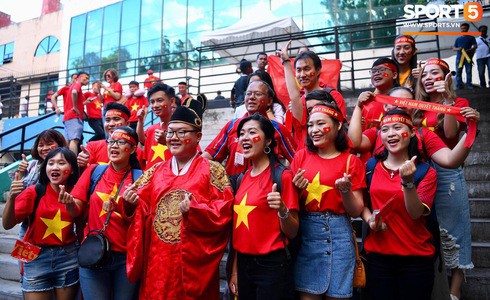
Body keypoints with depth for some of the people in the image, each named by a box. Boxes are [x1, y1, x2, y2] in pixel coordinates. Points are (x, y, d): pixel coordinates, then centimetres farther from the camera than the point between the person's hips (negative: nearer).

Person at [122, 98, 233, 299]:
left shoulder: (212, 170, -3)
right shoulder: (155, 170, 11)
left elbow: (223, 212, -10)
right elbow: (143, 204, 7)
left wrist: (194, 210, -23)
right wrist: (131, 202, -13)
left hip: (194, 261, -3)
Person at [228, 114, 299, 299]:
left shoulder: (282, 176, -13)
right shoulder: (243, 178, 5)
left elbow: (292, 233, -10)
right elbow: (239, 228, 10)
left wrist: (282, 210, -29)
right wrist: (235, 270, 12)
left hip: (272, 266, -6)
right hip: (243, 264, 6)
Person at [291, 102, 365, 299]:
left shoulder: (351, 161, 0)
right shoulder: (301, 156, 4)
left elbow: (356, 211, 1)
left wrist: (345, 191, -17)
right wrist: (298, 190, -11)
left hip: (338, 235, -1)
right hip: (305, 233, 1)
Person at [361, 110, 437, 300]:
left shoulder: (426, 172, -3)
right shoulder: (372, 166, 1)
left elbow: (416, 213, -15)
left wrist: (408, 181, -28)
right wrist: (369, 218, -8)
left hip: (415, 258, -1)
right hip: (377, 255, 2)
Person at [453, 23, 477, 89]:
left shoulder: (471, 38, 12)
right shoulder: (458, 39, 18)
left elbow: (475, 46, 2)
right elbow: (453, 48, 16)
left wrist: (469, 50, -17)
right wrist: (457, 49, -8)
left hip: (468, 57, -2)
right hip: (459, 57, 2)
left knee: (468, 71, -3)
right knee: (458, 72, -6)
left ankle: (468, 85, -2)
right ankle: (459, 85, -6)